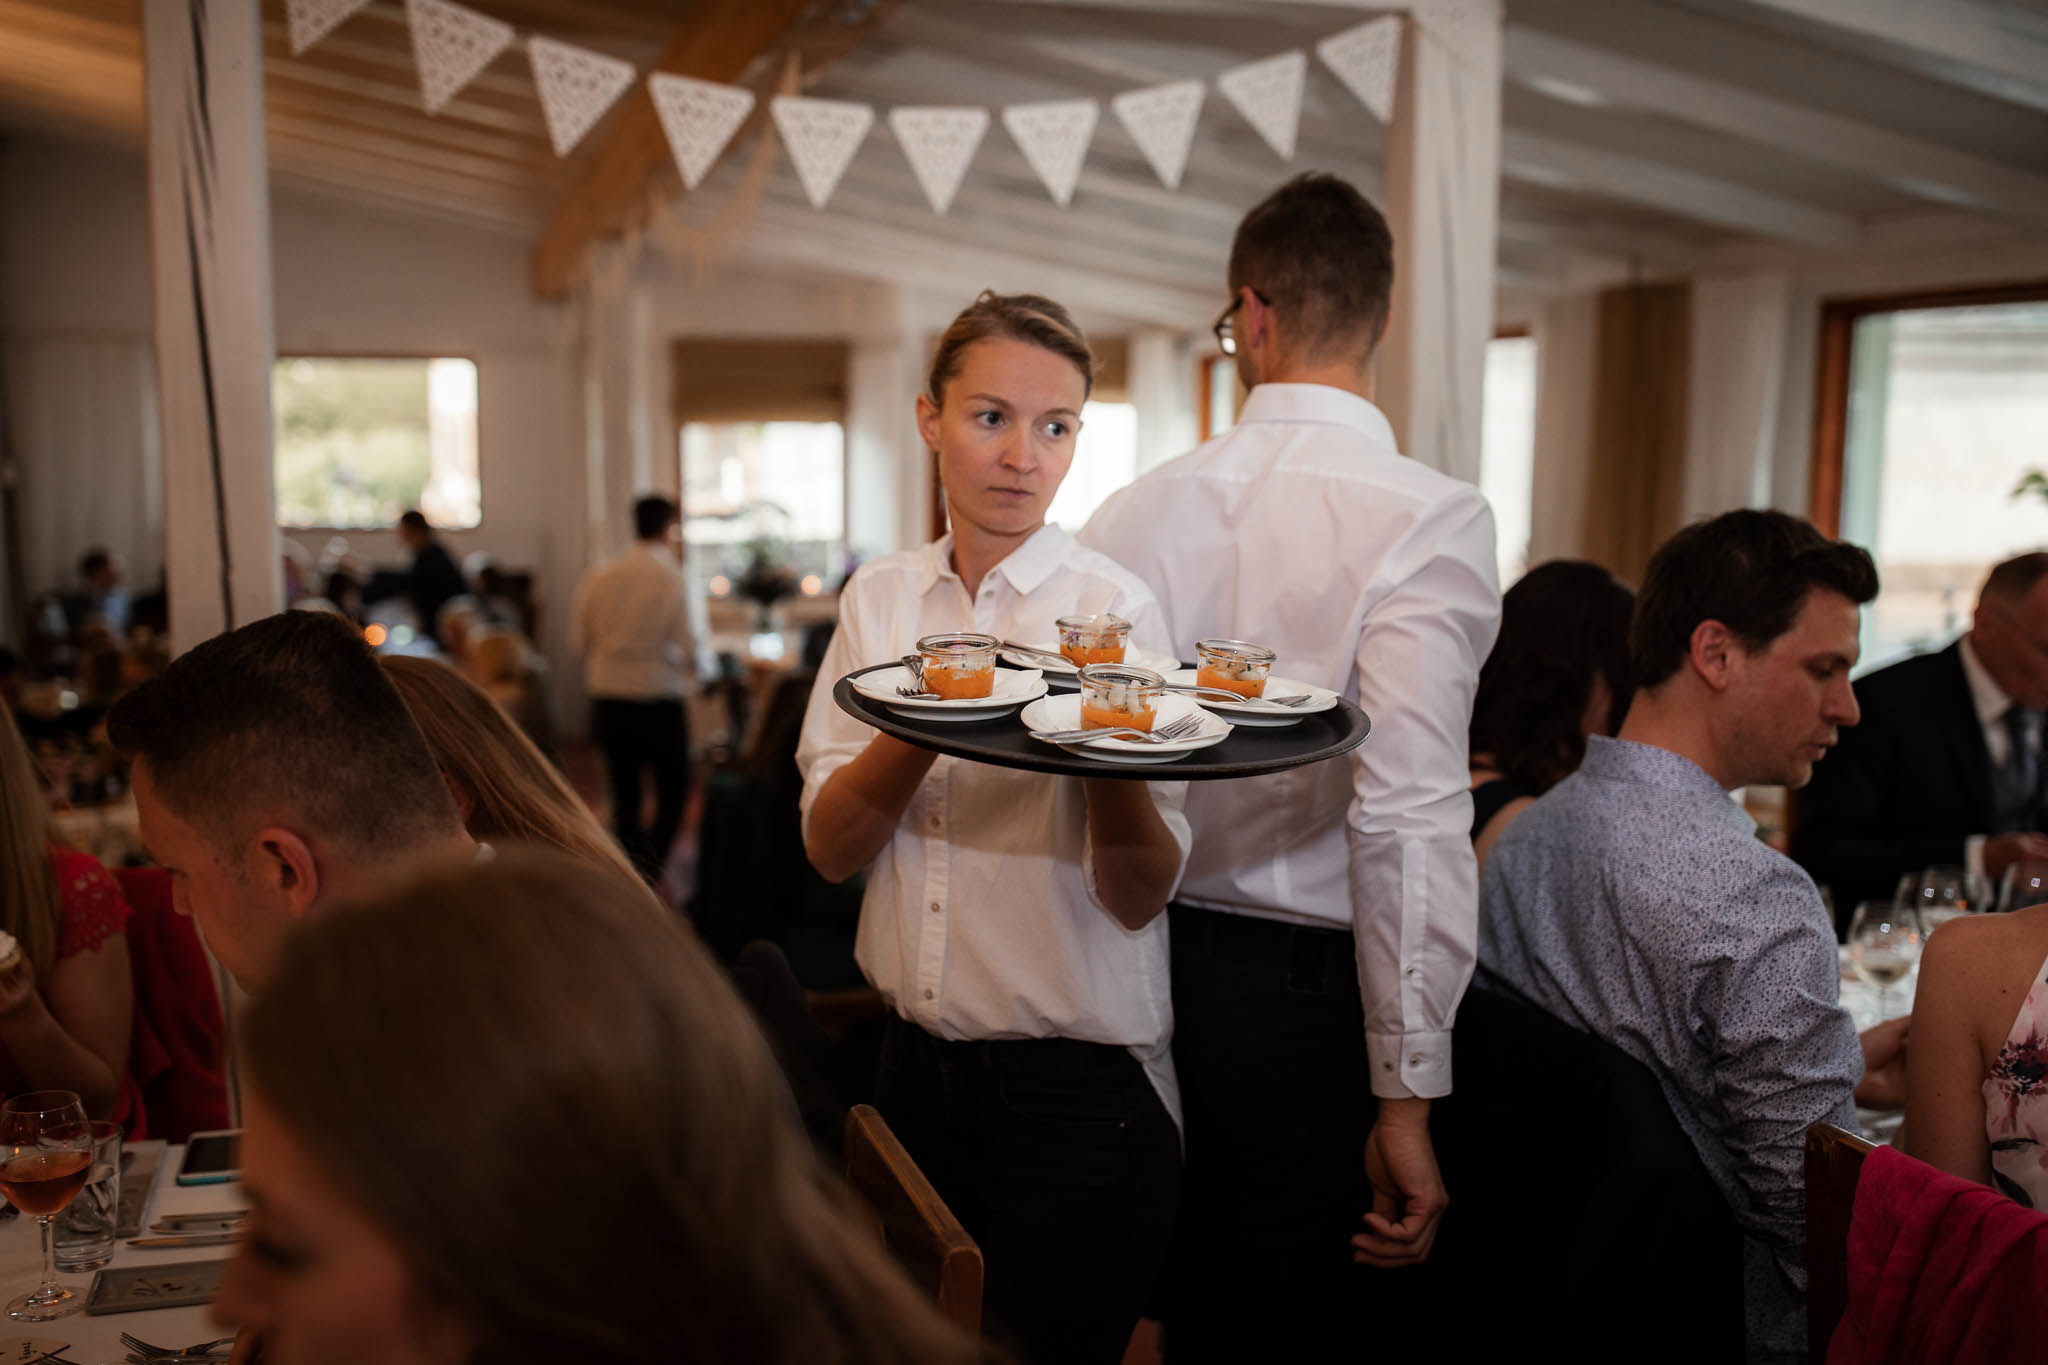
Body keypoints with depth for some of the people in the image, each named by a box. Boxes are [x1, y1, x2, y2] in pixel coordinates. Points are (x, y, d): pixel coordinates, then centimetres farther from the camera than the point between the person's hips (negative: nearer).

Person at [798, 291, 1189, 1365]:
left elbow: (1138, 896, -16)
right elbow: (828, 845, -7)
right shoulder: (879, 600, 2)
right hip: (919, 1066, 4)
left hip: (1074, 1089, -4)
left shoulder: (1113, 608, -10)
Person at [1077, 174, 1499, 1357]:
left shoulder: (1142, 508, 0)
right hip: (1314, 995, -4)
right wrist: (1405, 1099, -14)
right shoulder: (1430, 520, -13)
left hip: (1156, 979, 5)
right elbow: (1407, 818, -20)